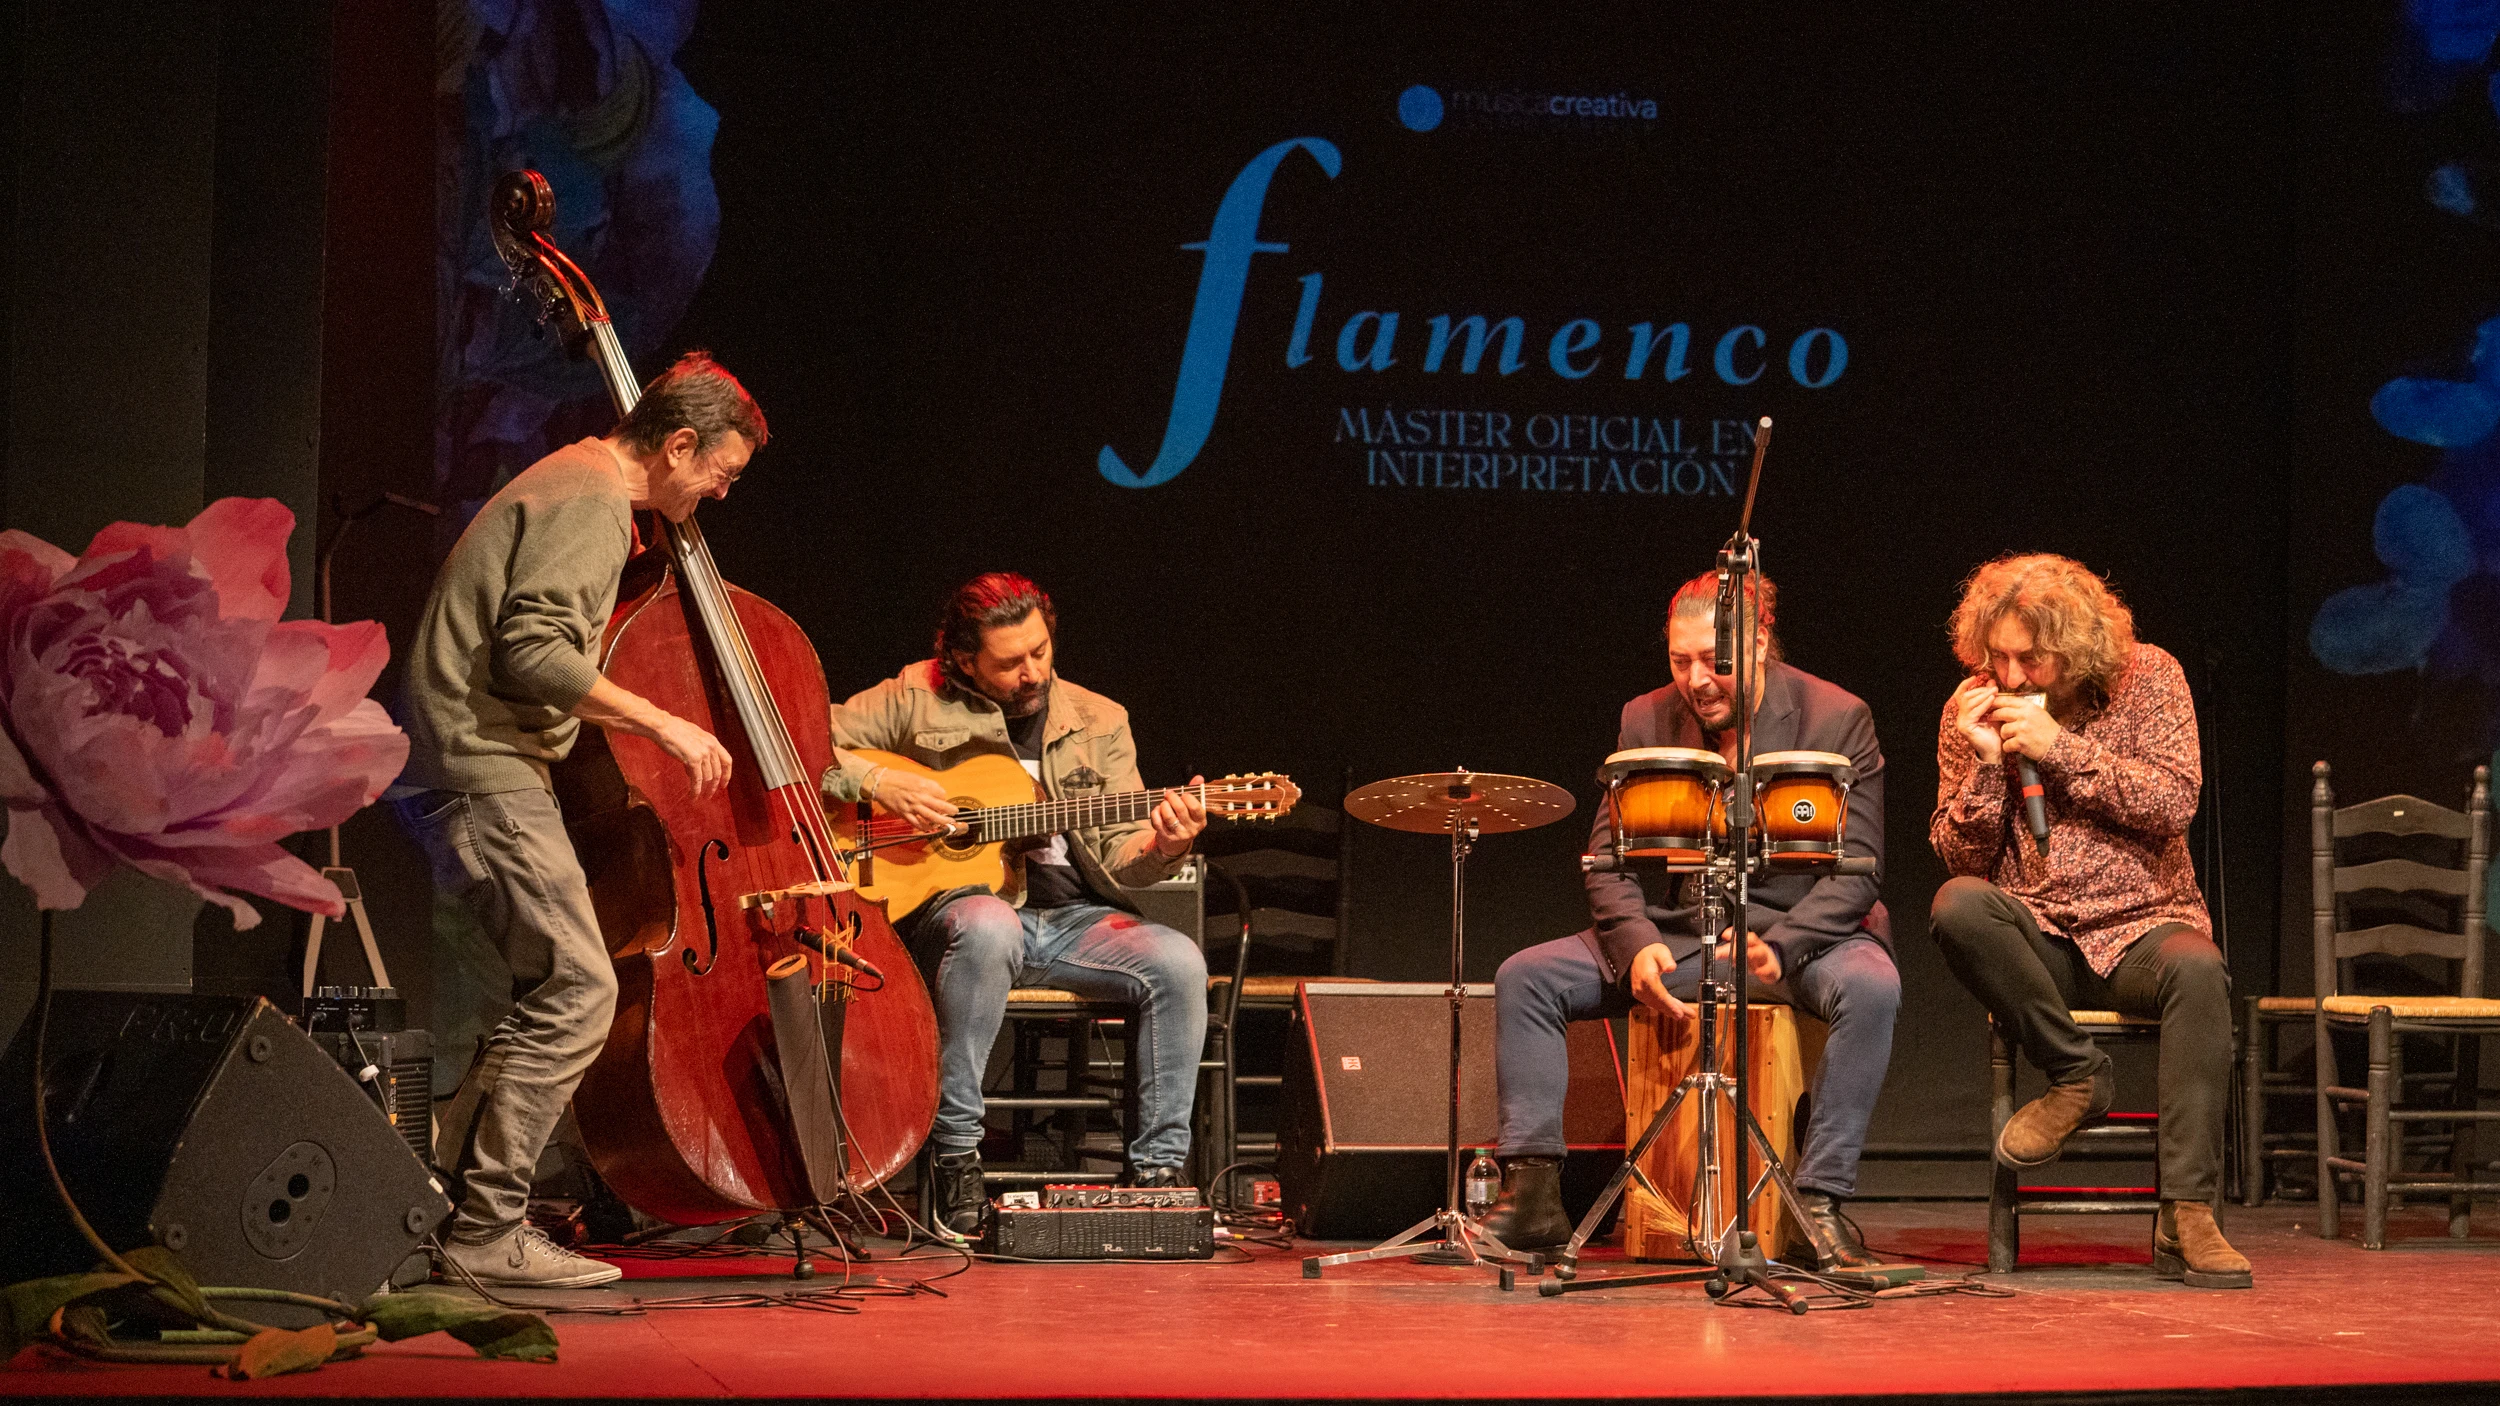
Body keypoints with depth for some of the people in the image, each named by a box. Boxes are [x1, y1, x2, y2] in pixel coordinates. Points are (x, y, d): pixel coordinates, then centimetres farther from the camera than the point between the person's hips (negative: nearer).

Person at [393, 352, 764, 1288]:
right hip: (483, 766, -11)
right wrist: (660, 723, -19)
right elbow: (533, 649, -24)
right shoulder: (592, 506, -12)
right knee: (579, 987, -13)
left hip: (458, 765, 11)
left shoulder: (573, 479, 21)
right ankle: (487, 1235, -12)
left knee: (552, 987, 11)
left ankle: (459, 1202, 13)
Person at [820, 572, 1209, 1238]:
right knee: (987, 927, -40)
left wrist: (1161, 845, -18)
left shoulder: (1098, 723, 10)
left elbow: (1116, 862, 5)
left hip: (1071, 916, 3)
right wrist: (877, 781, -14)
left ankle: (1158, 1171, -14)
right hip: (954, 904, -3)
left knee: (1178, 962, -25)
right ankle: (955, 1158, -30)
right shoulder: (917, 698, 2)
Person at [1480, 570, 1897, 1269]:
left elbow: (1855, 871, -13)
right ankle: (1532, 1196, -15)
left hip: (1800, 929, -3)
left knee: (1871, 989, -37)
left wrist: (1777, 948, -30)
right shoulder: (1646, 721, 2)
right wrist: (1637, 944, -22)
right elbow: (1608, 856, 0)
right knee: (1524, 977, -14)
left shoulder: (1837, 719, -8)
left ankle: (1821, 1201, -30)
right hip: (1678, 931, 3)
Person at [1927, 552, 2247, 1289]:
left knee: (2196, 970, -36)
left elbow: (2174, 803, -11)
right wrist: (1983, 764, -16)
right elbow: (1962, 858, 1)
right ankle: (2075, 1074, -15)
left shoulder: (2147, 678, 0)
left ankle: (2186, 1217, -38)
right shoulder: (1971, 709, 2)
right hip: (2037, 939, 1)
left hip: (2141, 924, -1)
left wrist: (2061, 746, -17)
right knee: (1957, 905, -32)